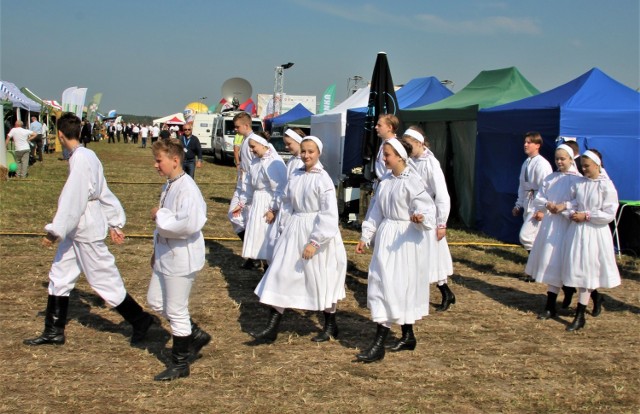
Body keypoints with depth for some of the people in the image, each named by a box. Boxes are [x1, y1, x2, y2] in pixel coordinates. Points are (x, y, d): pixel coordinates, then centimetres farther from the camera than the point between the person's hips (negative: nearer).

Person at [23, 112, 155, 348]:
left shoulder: (81, 159, -21)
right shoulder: (86, 156, 8)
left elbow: (72, 200, -23)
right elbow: (103, 193, 13)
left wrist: (55, 231, -18)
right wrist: (114, 223, 18)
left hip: (86, 232, -10)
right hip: (77, 231, 10)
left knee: (104, 280, 0)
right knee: (59, 276, 15)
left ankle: (140, 321, 14)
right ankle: (54, 332, 25)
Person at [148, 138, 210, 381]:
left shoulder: (187, 188, -22)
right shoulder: (169, 186, 9)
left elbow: (188, 224, -34)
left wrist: (159, 215, -21)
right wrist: (157, 250, 19)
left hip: (182, 258, -10)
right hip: (166, 256, 10)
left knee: (176, 311, 3)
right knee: (156, 302, 20)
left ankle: (180, 364, 20)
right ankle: (196, 336, 34)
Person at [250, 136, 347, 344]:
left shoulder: (323, 179, -15)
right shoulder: (295, 175, 4)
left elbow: (329, 215, -18)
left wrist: (314, 242, -20)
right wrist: (285, 229, 7)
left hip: (317, 233, -6)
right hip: (294, 231, 6)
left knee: (321, 280, 8)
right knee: (281, 275, 3)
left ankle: (330, 326, 28)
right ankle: (272, 328, 9)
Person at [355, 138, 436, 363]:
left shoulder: (412, 181, -14)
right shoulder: (386, 180, 9)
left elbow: (426, 208, -18)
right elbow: (376, 210, 14)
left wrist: (420, 218, -40)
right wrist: (365, 236, 13)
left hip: (405, 239, -8)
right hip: (386, 237, 8)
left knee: (395, 287, -7)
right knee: (384, 284, 12)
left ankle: (379, 345, -6)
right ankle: (407, 336, 27)